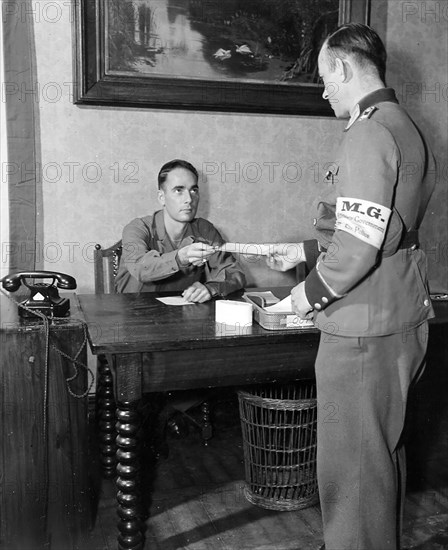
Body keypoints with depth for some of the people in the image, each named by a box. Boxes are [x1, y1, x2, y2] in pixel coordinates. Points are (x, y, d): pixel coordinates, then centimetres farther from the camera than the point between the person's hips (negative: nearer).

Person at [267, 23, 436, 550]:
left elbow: (358, 246, -24)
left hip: (363, 329, -10)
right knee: (383, 450, 22)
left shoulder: (370, 134, -17)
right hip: (401, 316, 10)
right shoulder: (405, 128, 14)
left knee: (353, 464, 3)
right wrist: (305, 251, 19)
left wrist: (312, 292, -8)